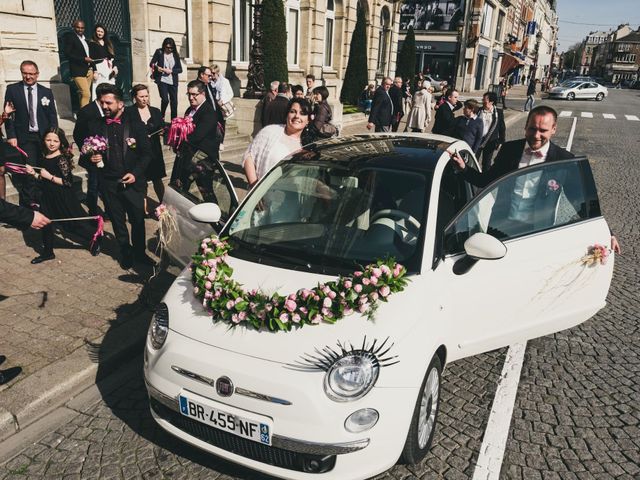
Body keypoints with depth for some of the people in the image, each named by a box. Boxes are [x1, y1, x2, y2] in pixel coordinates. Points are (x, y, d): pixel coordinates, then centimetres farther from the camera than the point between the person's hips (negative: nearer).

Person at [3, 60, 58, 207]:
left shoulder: (46, 92, 10)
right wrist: (11, 135, -6)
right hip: (24, 138, -1)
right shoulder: (12, 89, 5)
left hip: (44, 137, 2)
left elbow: (53, 116, 9)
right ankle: (30, 203, 1)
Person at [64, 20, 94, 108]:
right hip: (78, 70, -7)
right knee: (86, 94, -16)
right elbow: (67, 54, -11)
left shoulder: (85, 38, 19)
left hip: (88, 70, 7)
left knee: (82, 94, 9)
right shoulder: (70, 37, -3)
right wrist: (84, 59, -16)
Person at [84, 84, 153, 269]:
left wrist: (135, 173, -12)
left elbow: (146, 153, -1)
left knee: (138, 219, 6)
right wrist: (92, 158, -11)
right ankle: (125, 253, 29)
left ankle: (140, 252, 26)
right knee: (118, 221, 12)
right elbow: (89, 152, 12)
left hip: (133, 182, -2)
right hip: (108, 183, 2)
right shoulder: (95, 126, 3)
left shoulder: (135, 125, -2)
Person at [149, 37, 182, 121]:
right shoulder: (159, 52, 3)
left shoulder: (175, 55, 8)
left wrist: (171, 71, -10)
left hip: (173, 82, 3)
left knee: (174, 101, 2)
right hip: (162, 80, -3)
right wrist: (157, 67, -20)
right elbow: (151, 64, 1)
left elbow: (180, 69, 6)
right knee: (165, 99, -16)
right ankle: (161, 117, 6)